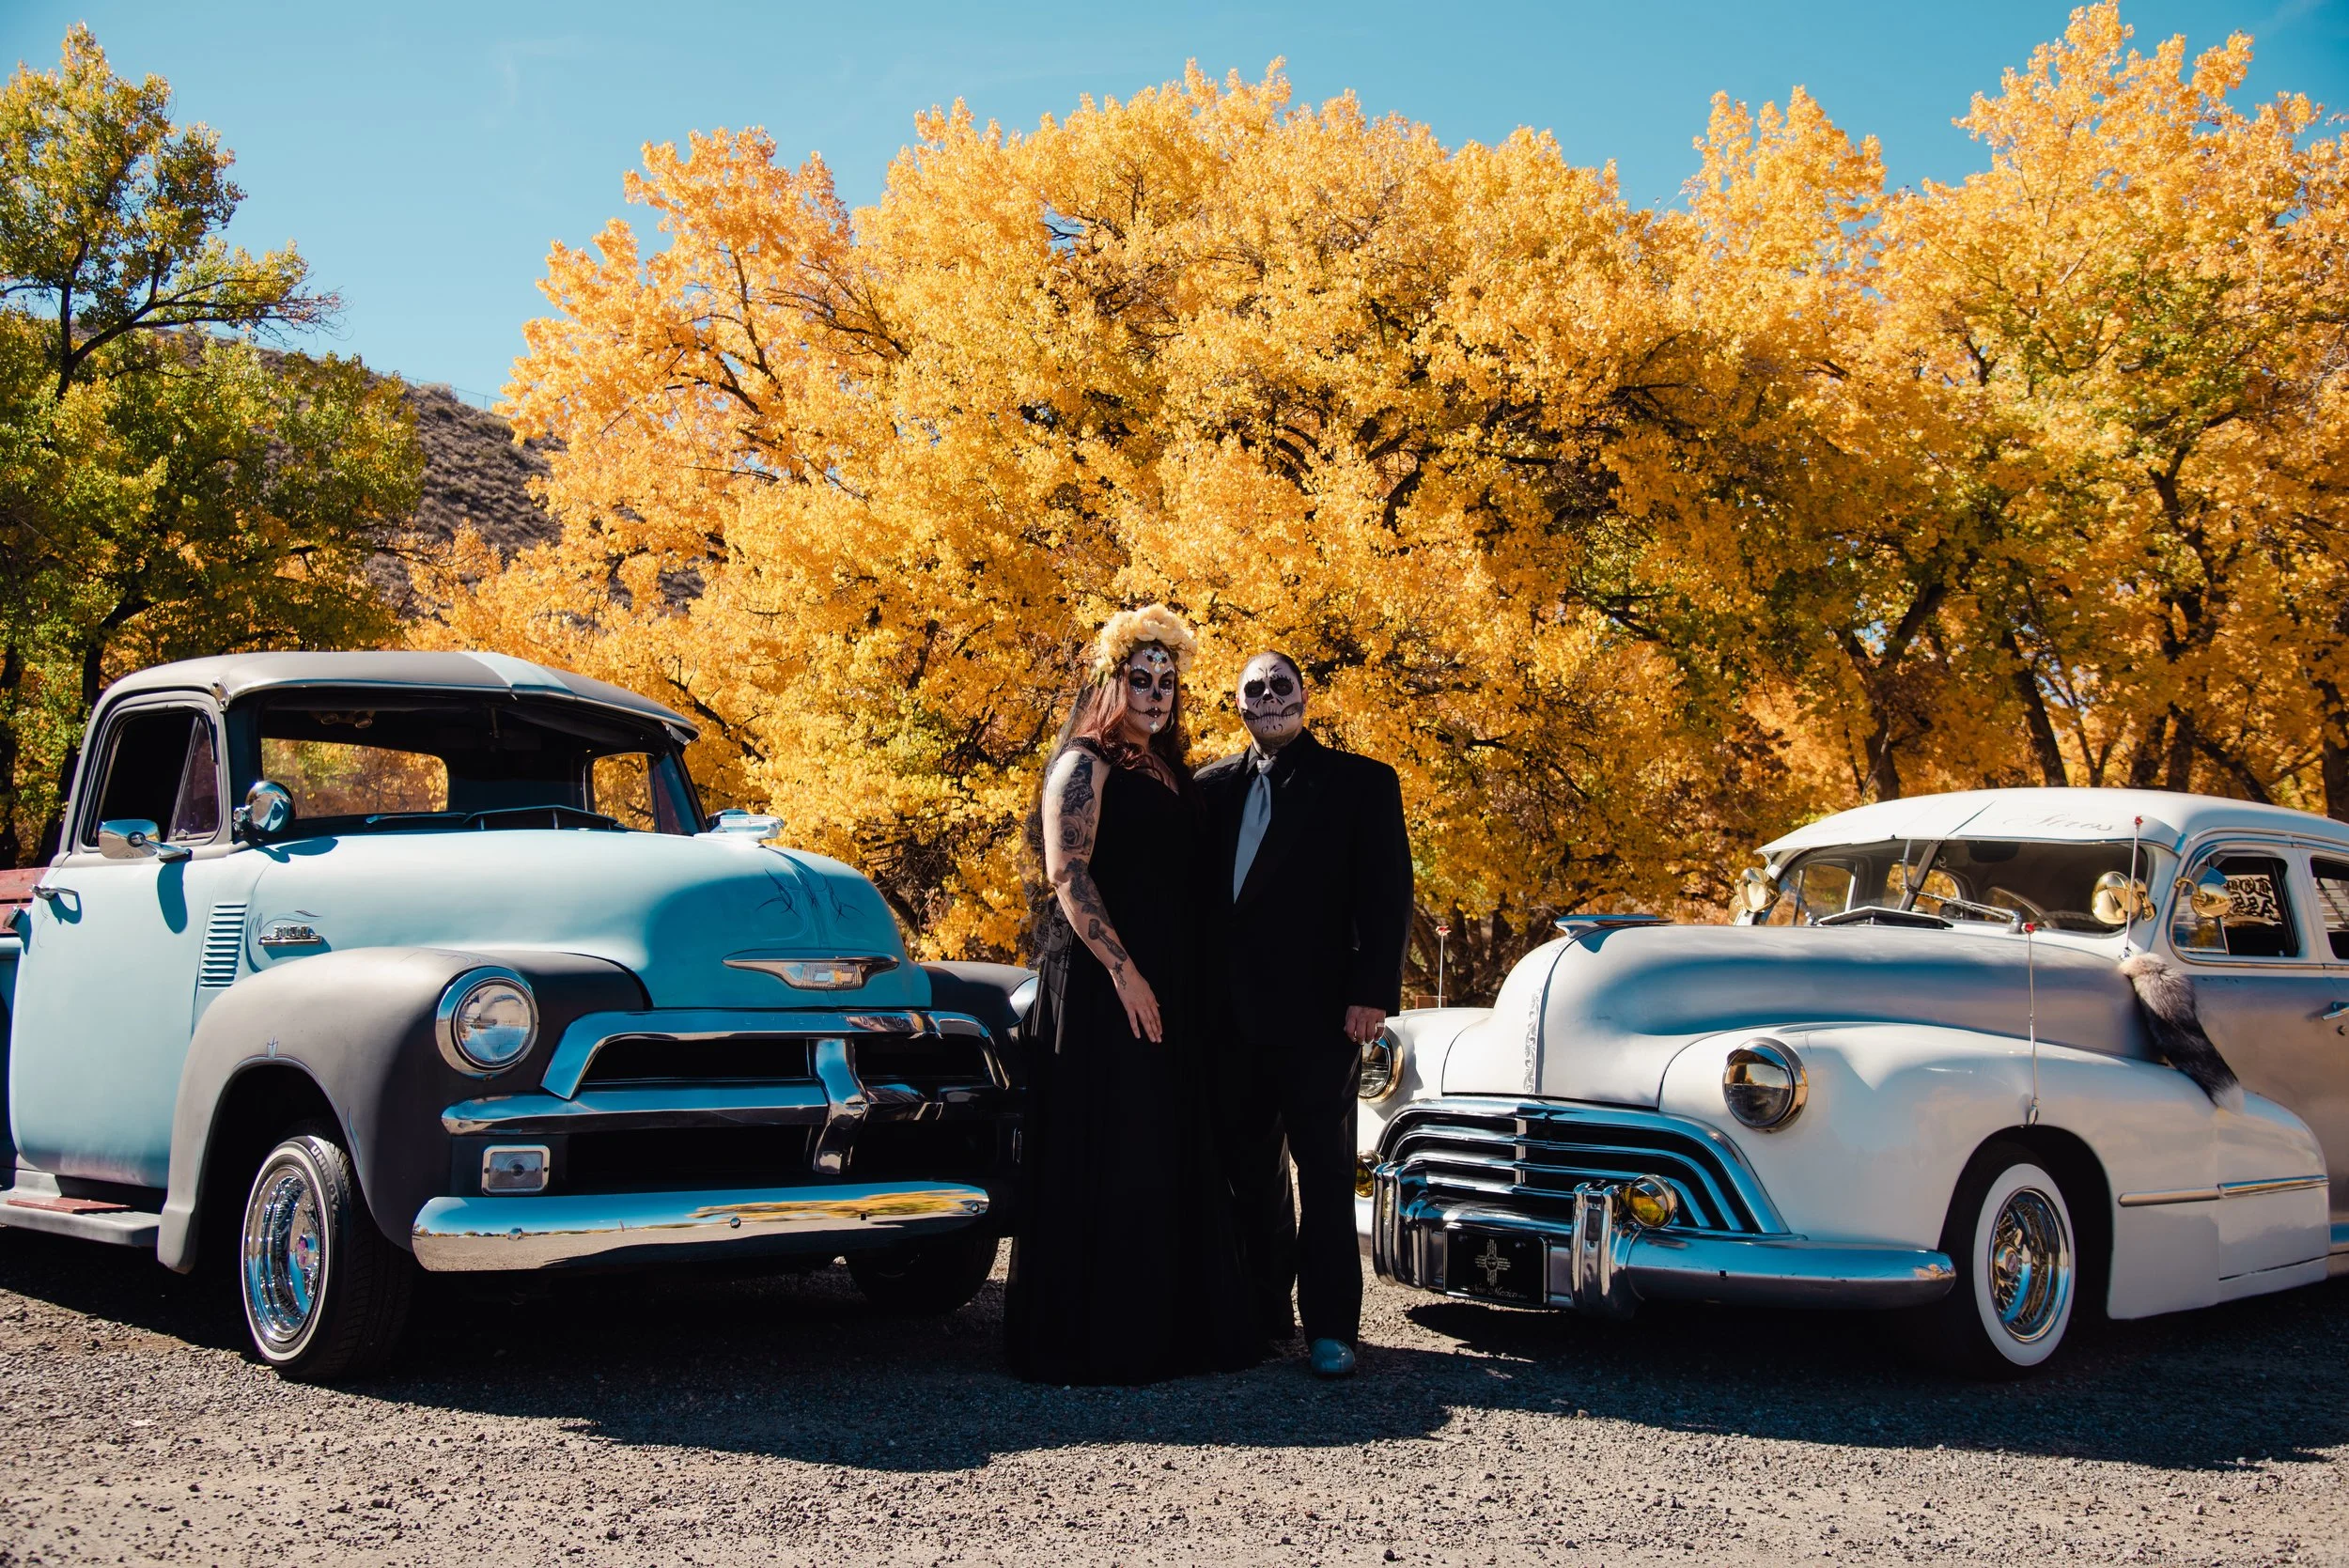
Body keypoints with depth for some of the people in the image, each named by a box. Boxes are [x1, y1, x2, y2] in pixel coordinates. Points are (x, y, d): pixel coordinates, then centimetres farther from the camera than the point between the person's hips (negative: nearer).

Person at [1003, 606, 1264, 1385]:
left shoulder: (1170, 774, 18)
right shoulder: (1085, 765, -5)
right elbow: (1067, 874, -15)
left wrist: (1188, 985, 13)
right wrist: (1123, 971, -21)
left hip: (1169, 989, 8)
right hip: (1104, 984, -8)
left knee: (1173, 1156, 9)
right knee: (1108, 1153, -6)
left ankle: (1175, 1324, 17)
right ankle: (1099, 1339, -1)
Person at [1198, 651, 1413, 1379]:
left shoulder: (1359, 782, 2)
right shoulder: (1212, 786, 13)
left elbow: (1388, 892, -4)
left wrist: (1372, 992, -13)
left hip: (1316, 1012, -4)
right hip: (1233, 1015, 4)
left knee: (1323, 1169, 0)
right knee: (1248, 1168, 10)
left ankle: (1330, 1325, 3)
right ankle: (1264, 1311, 21)